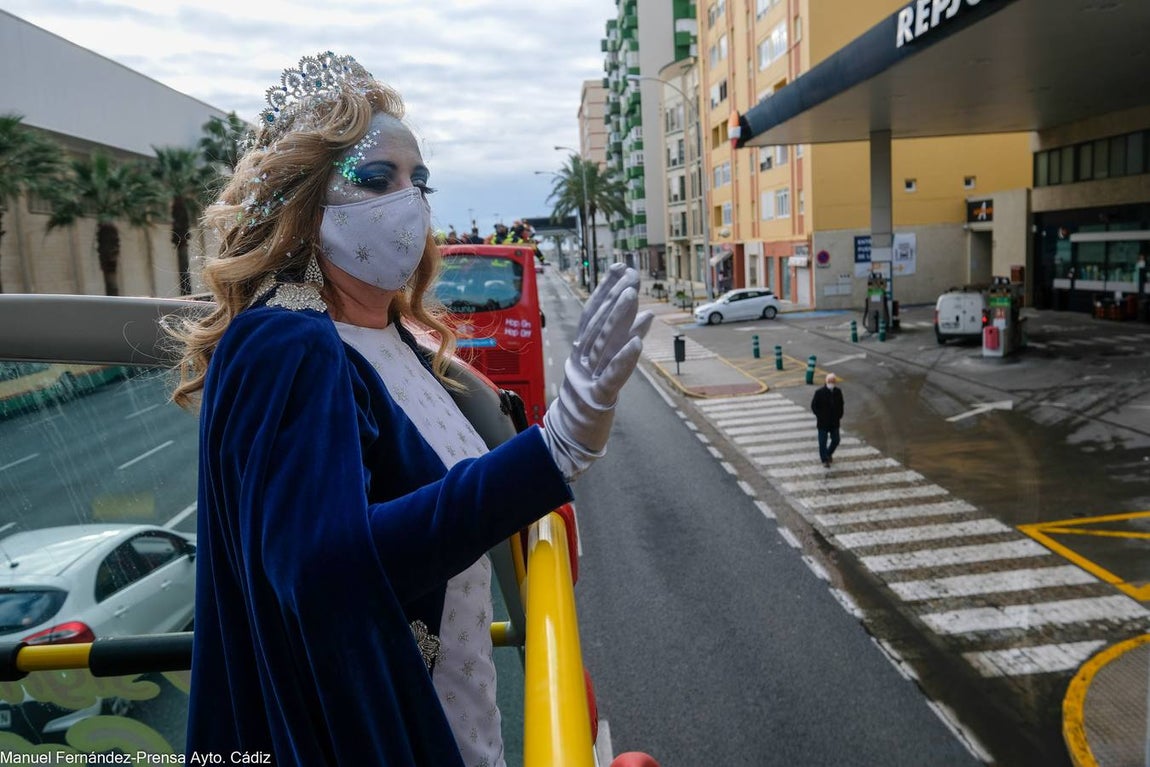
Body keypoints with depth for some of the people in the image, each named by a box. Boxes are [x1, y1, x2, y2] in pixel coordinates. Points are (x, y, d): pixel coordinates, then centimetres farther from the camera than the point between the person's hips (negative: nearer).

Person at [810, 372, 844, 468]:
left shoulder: (838, 391, 1)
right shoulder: (819, 392, -12)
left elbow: (840, 405, 13)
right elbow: (813, 406, -5)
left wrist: (840, 416, 5)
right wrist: (819, 416, -9)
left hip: (834, 422, 4)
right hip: (822, 423, -4)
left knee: (836, 440, 9)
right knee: (823, 441, 3)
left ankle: (829, 453, 37)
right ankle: (824, 459, 18)